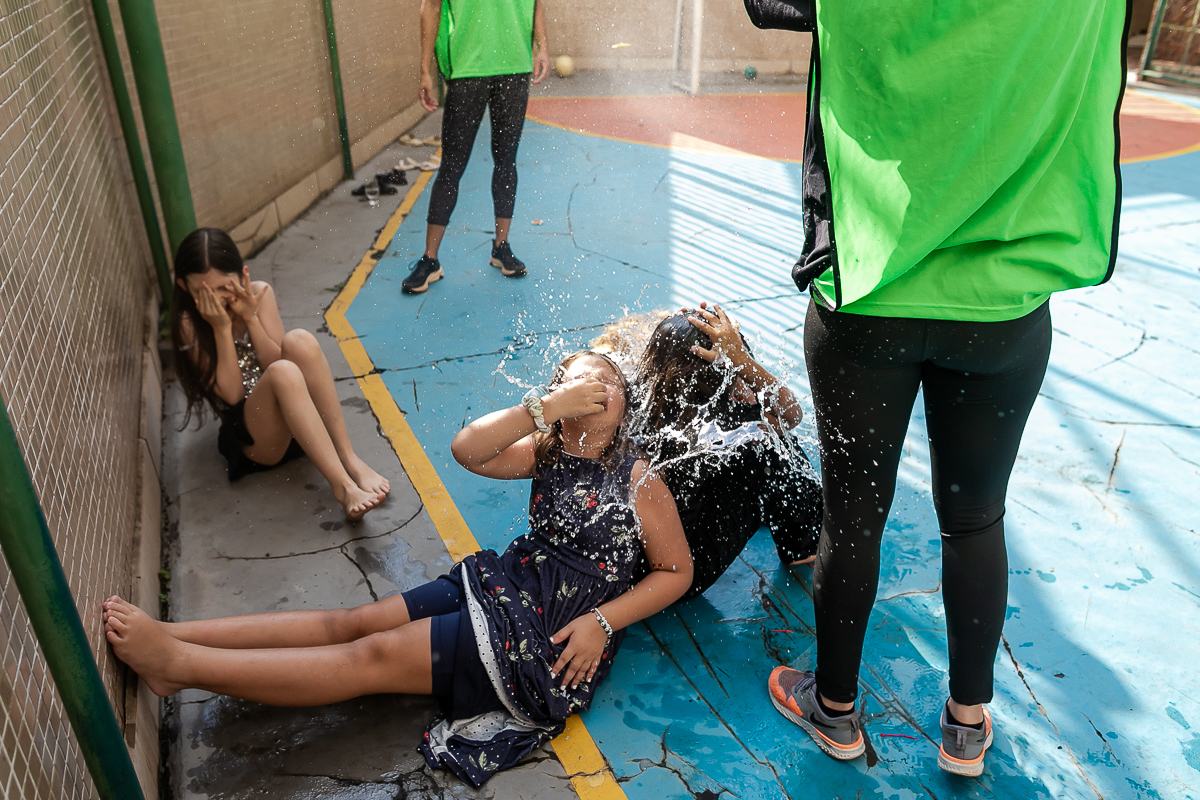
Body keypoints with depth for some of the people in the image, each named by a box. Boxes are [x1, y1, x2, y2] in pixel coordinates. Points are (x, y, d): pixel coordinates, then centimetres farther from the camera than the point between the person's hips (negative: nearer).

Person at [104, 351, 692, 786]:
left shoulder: (640, 482, -7)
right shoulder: (545, 454, 5)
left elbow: (677, 571, -5)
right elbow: (467, 449, -11)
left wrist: (602, 622, -15)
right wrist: (546, 408, -22)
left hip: (553, 639, -5)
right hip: (505, 586, 6)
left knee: (375, 657, -11)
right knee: (353, 622, -5)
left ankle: (178, 662, -12)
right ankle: (173, 635, -5)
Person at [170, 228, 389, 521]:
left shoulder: (259, 294, 0)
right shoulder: (189, 325, -8)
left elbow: (275, 360, -7)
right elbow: (231, 394, -15)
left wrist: (250, 318, -18)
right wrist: (221, 328, -20)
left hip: (296, 417, 3)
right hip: (252, 438, -3)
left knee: (300, 340, -27)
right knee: (283, 373, -35)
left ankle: (350, 460, -30)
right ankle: (342, 486, -42)